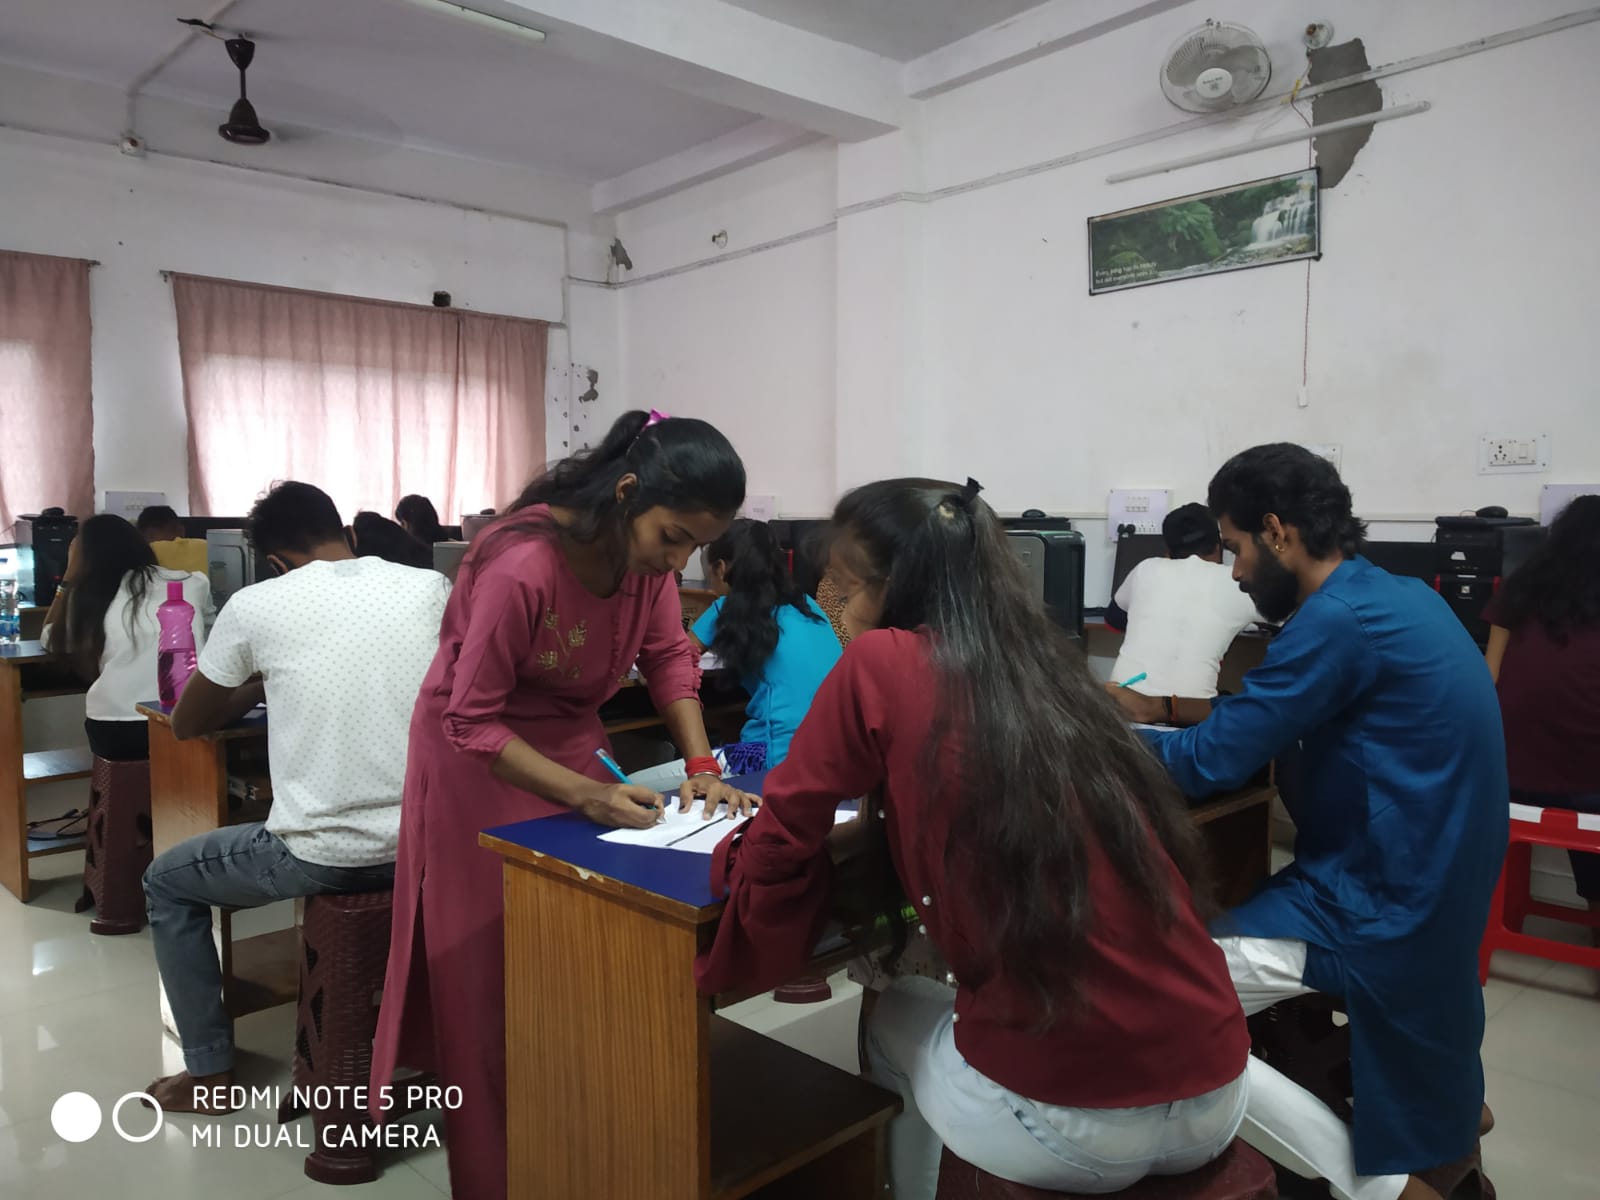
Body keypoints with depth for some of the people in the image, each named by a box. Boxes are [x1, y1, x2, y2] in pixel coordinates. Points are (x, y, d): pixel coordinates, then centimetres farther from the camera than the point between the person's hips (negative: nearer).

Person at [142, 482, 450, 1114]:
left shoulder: (256, 605, -6)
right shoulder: (434, 588, 0)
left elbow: (185, 724, 10)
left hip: (321, 857, -3)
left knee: (166, 881, 25)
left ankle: (209, 1073, 31)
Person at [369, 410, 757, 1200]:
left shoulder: (645, 548, -14)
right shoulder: (519, 570, -34)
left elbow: (669, 655, -4)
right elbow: (473, 724, -27)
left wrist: (701, 765, -16)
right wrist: (585, 796, -32)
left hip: (569, 741, 6)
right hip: (480, 757, -6)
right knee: (490, 978, 6)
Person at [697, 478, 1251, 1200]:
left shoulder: (881, 663, -7)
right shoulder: (1052, 668, 10)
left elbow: (779, 846, -2)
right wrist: (879, 828, 22)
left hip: (1064, 1118, -5)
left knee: (895, 1021, 26)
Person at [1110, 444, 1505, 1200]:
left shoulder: (1339, 620, -22)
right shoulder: (1394, 596, 8)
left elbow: (1207, 765, -19)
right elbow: (1269, 721, 16)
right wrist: (1166, 707, 8)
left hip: (1376, 906, -10)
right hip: (1417, 885, 10)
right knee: (1197, 935, 26)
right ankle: (1445, 1111, 28)